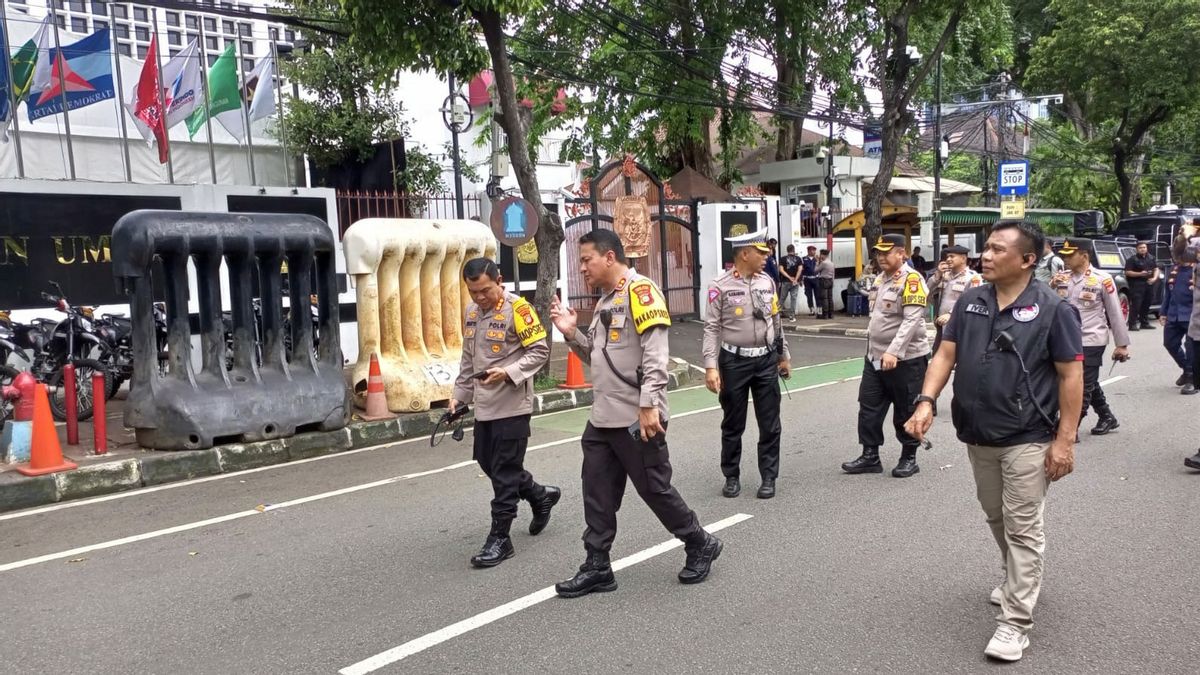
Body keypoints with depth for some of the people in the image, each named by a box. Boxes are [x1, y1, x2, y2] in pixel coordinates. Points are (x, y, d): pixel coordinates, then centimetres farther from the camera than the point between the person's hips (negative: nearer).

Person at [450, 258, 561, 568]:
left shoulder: (517, 308, -13)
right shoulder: (470, 313, 10)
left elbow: (540, 351, -13)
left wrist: (508, 373, -24)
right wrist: (459, 394, 14)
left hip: (512, 405, -8)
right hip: (484, 406, 8)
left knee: (504, 472, -2)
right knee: (488, 464, 15)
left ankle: (499, 539, 9)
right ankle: (540, 496, 36)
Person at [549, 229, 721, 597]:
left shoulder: (639, 290, -13)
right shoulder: (606, 300, 16)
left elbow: (655, 353, -21)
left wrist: (649, 404, -26)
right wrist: (572, 332, 7)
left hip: (637, 419, -9)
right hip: (603, 418, 9)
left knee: (654, 489, 4)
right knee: (597, 494, 9)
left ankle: (701, 545, 24)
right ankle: (597, 567, 19)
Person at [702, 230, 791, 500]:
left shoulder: (767, 282, 6)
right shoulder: (720, 286, -10)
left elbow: (776, 322, 14)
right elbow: (711, 328, -11)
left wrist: (784, 356, 18)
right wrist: (711, 367, -17)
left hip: (766, 360, 4)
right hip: (734, 361, -4)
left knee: (770, 424, 7)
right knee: (733, 424, 9)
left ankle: (768, 477, 20)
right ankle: (732, 477, 24)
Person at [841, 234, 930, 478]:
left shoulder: (911, 279, -14)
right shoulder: (880, 279, 13)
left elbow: (912, 320, -22)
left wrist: (893, 352, -28)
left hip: (905, 359, -8)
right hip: (875, 357, 8)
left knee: (905, 412, 4)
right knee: (869, 407, 9)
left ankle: (909, 458, 19)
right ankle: (870, 456, 18)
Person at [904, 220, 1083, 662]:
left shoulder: (1052, 308, -10)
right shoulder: (970, 302, 3)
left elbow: (1071, 374, -9)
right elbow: (946, 354, 3)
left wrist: (1065, 439, -13)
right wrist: (927, 401, -13)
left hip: (1027, 439, -5)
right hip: (977, 436, 6)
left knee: (1022, 527, 0)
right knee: (996, 519, 21)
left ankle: (1015, 620, 6)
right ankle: (1019, 579, 44)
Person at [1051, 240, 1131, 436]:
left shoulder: (1102, 279, -9)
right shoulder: (1062, 277, 5)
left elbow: (1115, 313, -6)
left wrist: (1122, 344, -5)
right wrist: (1051, 286, -11)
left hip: (1091, 341, -6)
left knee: (1082, 387, -2)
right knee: (1090, 384, 19)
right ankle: (1107, 418, 36)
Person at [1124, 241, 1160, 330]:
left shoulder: (1151, 259, 16)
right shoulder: (1133, 259, -4)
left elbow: (1156, 269, 18)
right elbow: (1127, 272, -9)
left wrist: (1154, 278, -1)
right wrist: (1140, 274, -19)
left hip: (1148, 284, 7)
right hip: (1137, 285, -7)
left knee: (1146, 304, 12)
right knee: (1136, 305, -12)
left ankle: (1145, 322, 22)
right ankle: (1133, 324, -12)